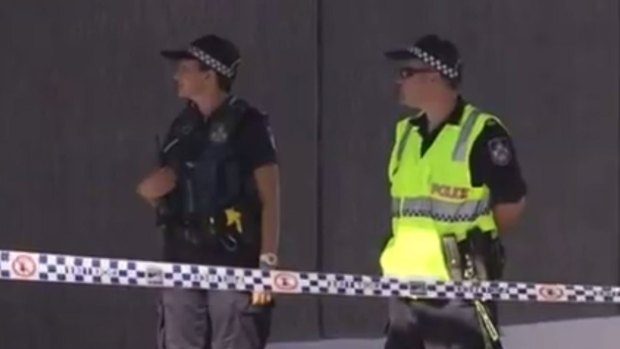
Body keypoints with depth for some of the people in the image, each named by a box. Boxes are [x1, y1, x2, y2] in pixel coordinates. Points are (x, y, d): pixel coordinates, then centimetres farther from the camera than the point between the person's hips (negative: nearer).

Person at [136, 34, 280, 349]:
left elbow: (270, 198, -9)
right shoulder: (182, 126, 13)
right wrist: (152, 190, -1)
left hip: (234, 263, -7)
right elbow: (160, 192, 23)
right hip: (183, 259, 7)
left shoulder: (247, 124, -7)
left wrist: (268, 262, -15)